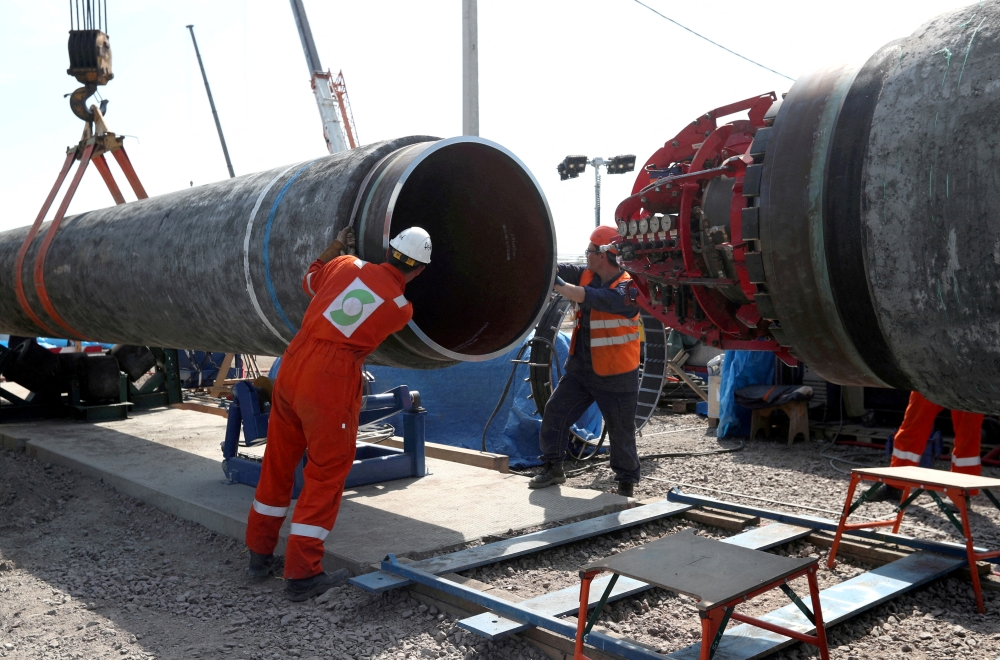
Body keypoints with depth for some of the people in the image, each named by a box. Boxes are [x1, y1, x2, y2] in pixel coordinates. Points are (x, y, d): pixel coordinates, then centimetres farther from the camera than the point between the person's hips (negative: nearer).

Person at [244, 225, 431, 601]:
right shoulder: (402, 308, -3)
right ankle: (302, 575, 6)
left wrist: (337, 245, 33)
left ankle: (260, 555, 30)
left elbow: (310, 281, 24)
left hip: (292, 366, 6)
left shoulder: (347, 265, 5)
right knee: (326, 474, 5)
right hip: (331, 383, -6)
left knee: (277, 463, 17)